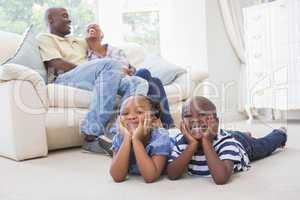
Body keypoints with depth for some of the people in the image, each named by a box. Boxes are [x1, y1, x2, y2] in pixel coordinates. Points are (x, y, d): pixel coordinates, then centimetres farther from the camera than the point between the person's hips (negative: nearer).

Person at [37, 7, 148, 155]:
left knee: (139, 83, -16)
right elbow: (58, 64, -2)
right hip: (64, 79, -6)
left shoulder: (77, 41, 38)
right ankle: (92, 136, -38)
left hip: (89, 80, 7)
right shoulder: (44, 38, 16)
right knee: (111, 64, -33)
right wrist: (83, 68, -11)